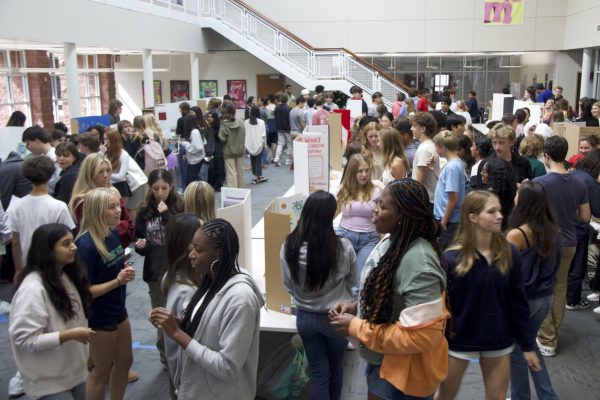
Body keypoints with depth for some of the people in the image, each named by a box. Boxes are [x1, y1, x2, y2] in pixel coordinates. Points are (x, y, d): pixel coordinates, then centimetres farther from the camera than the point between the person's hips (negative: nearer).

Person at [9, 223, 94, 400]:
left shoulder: (67, 275, 3)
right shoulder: (32, 288, -23)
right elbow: (25, 340, -24)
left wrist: (86, 354, 13)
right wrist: (69, 335, -26)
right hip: (49, 381, -8)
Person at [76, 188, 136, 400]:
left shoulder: (114, 234, -3)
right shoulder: (86, 245, -26)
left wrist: (127, 271, -7)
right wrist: (118, 281, -29)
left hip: (118, 310, 8)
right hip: (99, 318, -8)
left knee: (125, 361, 22)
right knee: (101, 371, 11)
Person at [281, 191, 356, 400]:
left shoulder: (289, 246, -18)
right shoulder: (343, 247, -23)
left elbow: (288, 286, -4)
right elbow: (352, 280, -4)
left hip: (305, 317, 1)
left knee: (318, 371, 17)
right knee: (335, 366, 25)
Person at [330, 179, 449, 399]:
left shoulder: (418, 262, -31)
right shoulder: (392, 241, -3)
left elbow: (420, 336, -31)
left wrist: (355, 327, -24)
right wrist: (356, 307, -3)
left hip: (403, 373, -8)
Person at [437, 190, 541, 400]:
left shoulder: (509, 254, -6)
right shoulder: (452, 258, -17)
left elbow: (518, 302, 0)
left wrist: (527, 345, 2)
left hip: (499, 341, 3)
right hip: (459, 341, -3)